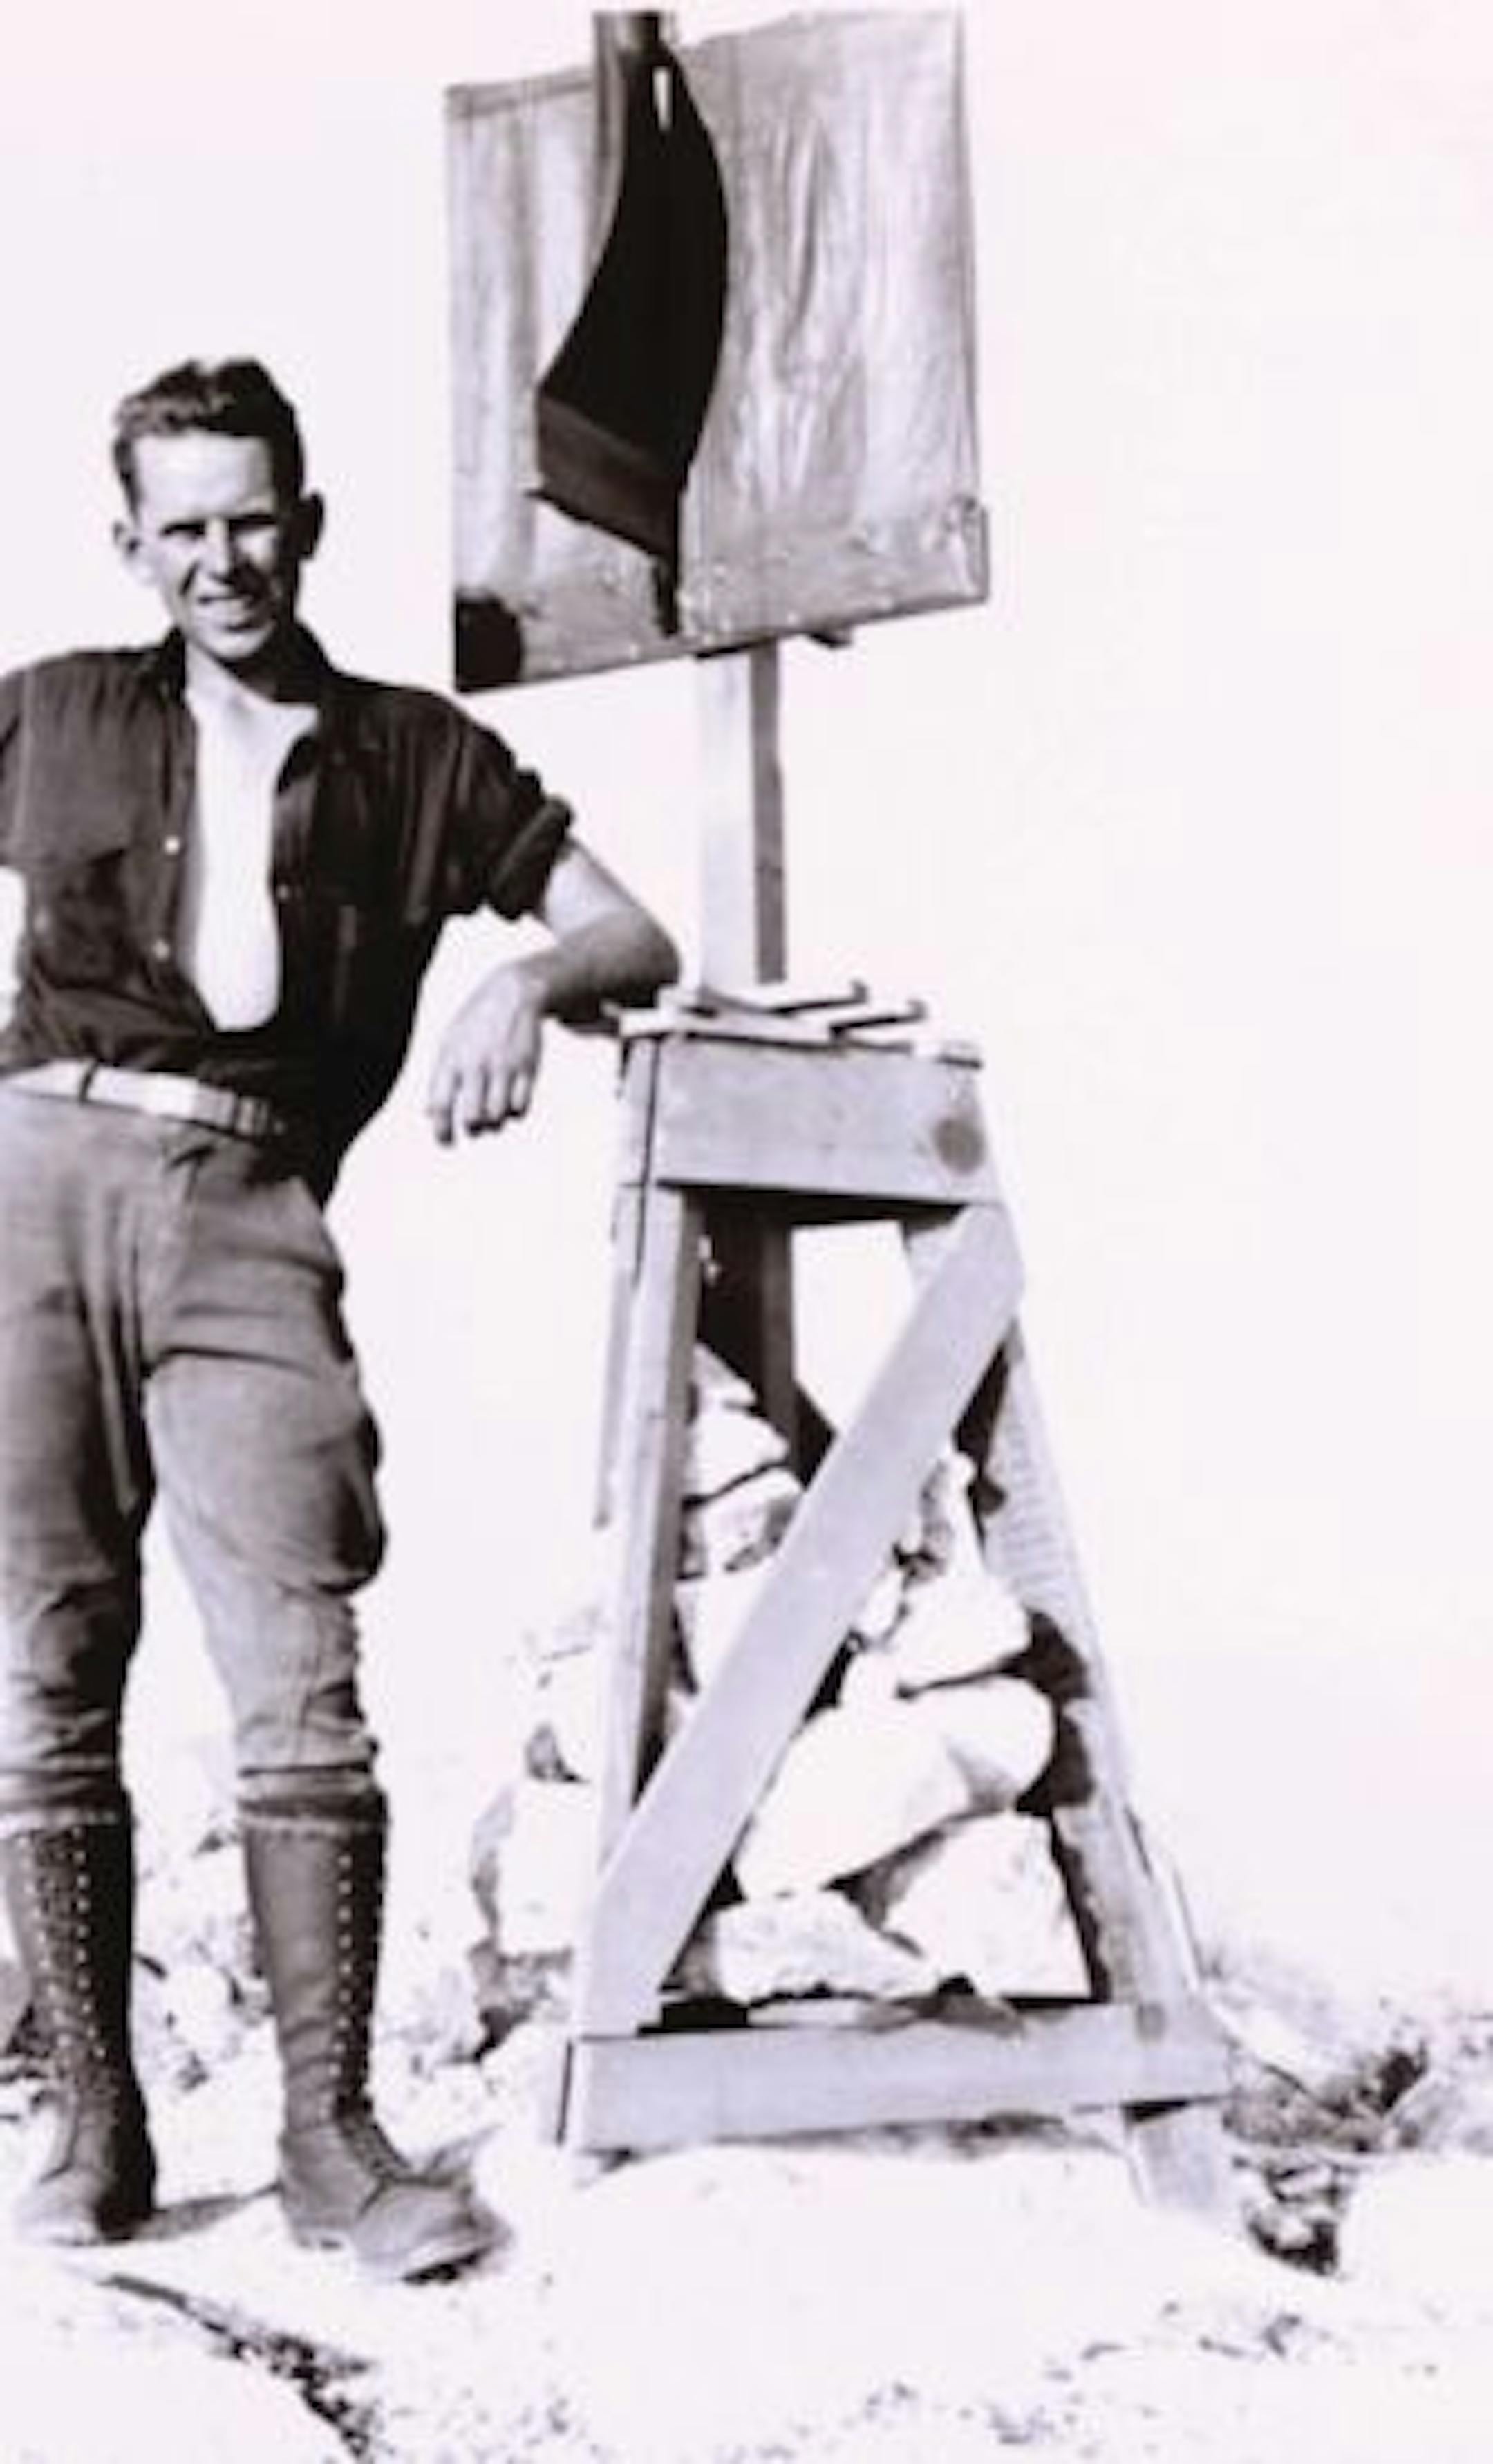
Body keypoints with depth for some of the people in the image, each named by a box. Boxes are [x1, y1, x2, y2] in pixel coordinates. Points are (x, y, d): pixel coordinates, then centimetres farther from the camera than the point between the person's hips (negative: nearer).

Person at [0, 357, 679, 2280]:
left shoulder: (417, 756, 16)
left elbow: (635, 936, 14)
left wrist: (525, 980, -7)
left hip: (249, 1217, -1)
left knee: (300, 1680, -11)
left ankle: (330, 2130, -5)